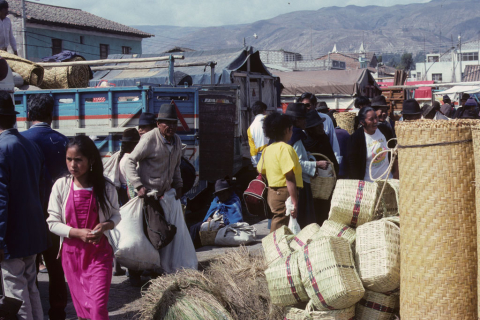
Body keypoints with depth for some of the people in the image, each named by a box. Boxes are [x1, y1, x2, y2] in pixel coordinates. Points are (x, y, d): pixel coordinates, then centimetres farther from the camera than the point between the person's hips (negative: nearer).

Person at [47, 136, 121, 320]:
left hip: (99, 252, -1)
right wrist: (78, 232, -18)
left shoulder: (105, 187, -6)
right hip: (72, 252, 1)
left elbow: (115, 216, 5)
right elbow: (52, 223, -4)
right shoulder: (61, 185, -6)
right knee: (80, 304, 13)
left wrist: (105, 225, -17)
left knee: (99, 305, -9)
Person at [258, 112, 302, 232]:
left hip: (272, 192, 9)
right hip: (284, 193, -9)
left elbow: (261, 170, 19)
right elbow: (289, 177, -19)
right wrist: (294, 202, -21)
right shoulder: (285, 148, -14)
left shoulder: (268, 149, 12)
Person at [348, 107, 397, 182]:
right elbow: (352, 163, -10)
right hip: (368, 181, -4)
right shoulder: (356, 137, -13)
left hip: (387, 178, 4)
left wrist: (396, 172, 11)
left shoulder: (384, 130, -1)